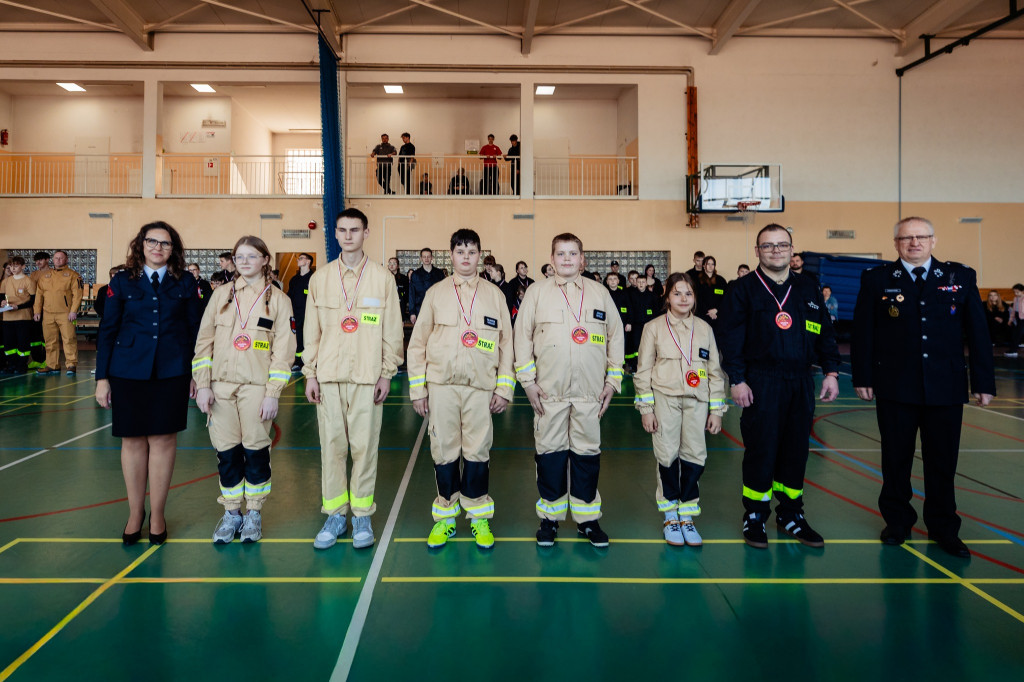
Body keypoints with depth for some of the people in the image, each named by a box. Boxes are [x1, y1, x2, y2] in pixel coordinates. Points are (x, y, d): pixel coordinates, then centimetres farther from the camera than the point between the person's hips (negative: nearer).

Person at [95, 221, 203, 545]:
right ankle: (135, 514, 22)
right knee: (133, 441, 7)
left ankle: (157, 515, 16)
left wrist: (197, 373, 3)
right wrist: (102, 377, 1)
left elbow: (195, 329, 6)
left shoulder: (185, 282, 5)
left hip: (171, 372, 0)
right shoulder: (122, 282, 5)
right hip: (128, 371, 1)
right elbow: (107, 331, 5)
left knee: (163, 440, 3)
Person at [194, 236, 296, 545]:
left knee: (255, 450, 3)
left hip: (256, 388, -2)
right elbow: (204, 340, 8)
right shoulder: (222, 294, 9)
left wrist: (273, 393, -10)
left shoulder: (278, 299, 1)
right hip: (221, 386, 3)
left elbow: (283, 349, -3)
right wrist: (202, 385, 0)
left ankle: (254, 513, 19)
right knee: (226, 450, 7)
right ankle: (231, 513, 21)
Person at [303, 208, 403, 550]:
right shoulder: (320, 278, 9)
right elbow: (311, 329, 10)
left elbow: (392, 330, 3)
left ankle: (362, 516, 13)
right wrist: (310, 373, 4)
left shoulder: (382, 277, 3)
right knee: (332, 445, 5)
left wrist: (387, 373, -2)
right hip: (328, 375, 2)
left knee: (364, 445, 1)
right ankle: (335, 515, 17)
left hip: (367, 376, -2)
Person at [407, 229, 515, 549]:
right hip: (441, 385, 0)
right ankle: (445, 516, 19)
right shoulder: (435, 293, 7)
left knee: (478, 452, 3)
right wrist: (417, 389, 2)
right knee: (444, 452, 4)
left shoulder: (494, 294, 8)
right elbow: (418, 342, 7)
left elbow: (506, 343, 7)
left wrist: (504, 388, 0)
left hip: (481, 386, 0)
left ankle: (479, 517, 18)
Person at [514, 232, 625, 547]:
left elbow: (615, 337, 12)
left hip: (590, 391, 1)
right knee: (550, 452, 4)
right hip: (549, 391, -1)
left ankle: (587, 518, 20)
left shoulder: (600, 292, 9)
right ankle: (550, 518, 19)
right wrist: (528, 380, -2)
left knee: (587, 453, 6)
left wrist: (613, 380, 7)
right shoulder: (537, 291, 5)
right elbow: (522, 336, 4)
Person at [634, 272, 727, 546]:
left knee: (695, 457, 0)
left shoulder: (704, 328, 9)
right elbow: (643, 370, 2)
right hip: (664, 400, -2)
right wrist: (646, 408, -3)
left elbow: (715, 370, 11)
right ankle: (670, 517, 18)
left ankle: (687, 516, 17)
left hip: (696, 401, 2)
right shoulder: (654, 328, 2)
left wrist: (716, 410, 6)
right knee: (667, 456, 1)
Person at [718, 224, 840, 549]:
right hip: (761, 383, -4)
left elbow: (825, 333, 15)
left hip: (801, 382, 4)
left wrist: (831, 371, 6)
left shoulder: (808, 288, 13)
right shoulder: (744, 288, -1)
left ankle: (790, 515, 25)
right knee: (760, 450, 0)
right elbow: (730, 336, -6)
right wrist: (737, 379, -12)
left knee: (796, 450, 10)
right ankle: (755, 516, 15)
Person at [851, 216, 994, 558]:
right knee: (896, 458, 10)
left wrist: (984, 382, 2)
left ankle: (943, 528, 24)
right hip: (895, 388, -1)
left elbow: (977, 332, 5)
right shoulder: (876, 280, 1)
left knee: (943, 461, 8)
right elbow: (862, 332, 1)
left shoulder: (961, 277, 5)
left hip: (946, 387, 1)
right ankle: (897, 521, 26)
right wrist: (862, 377, -3)